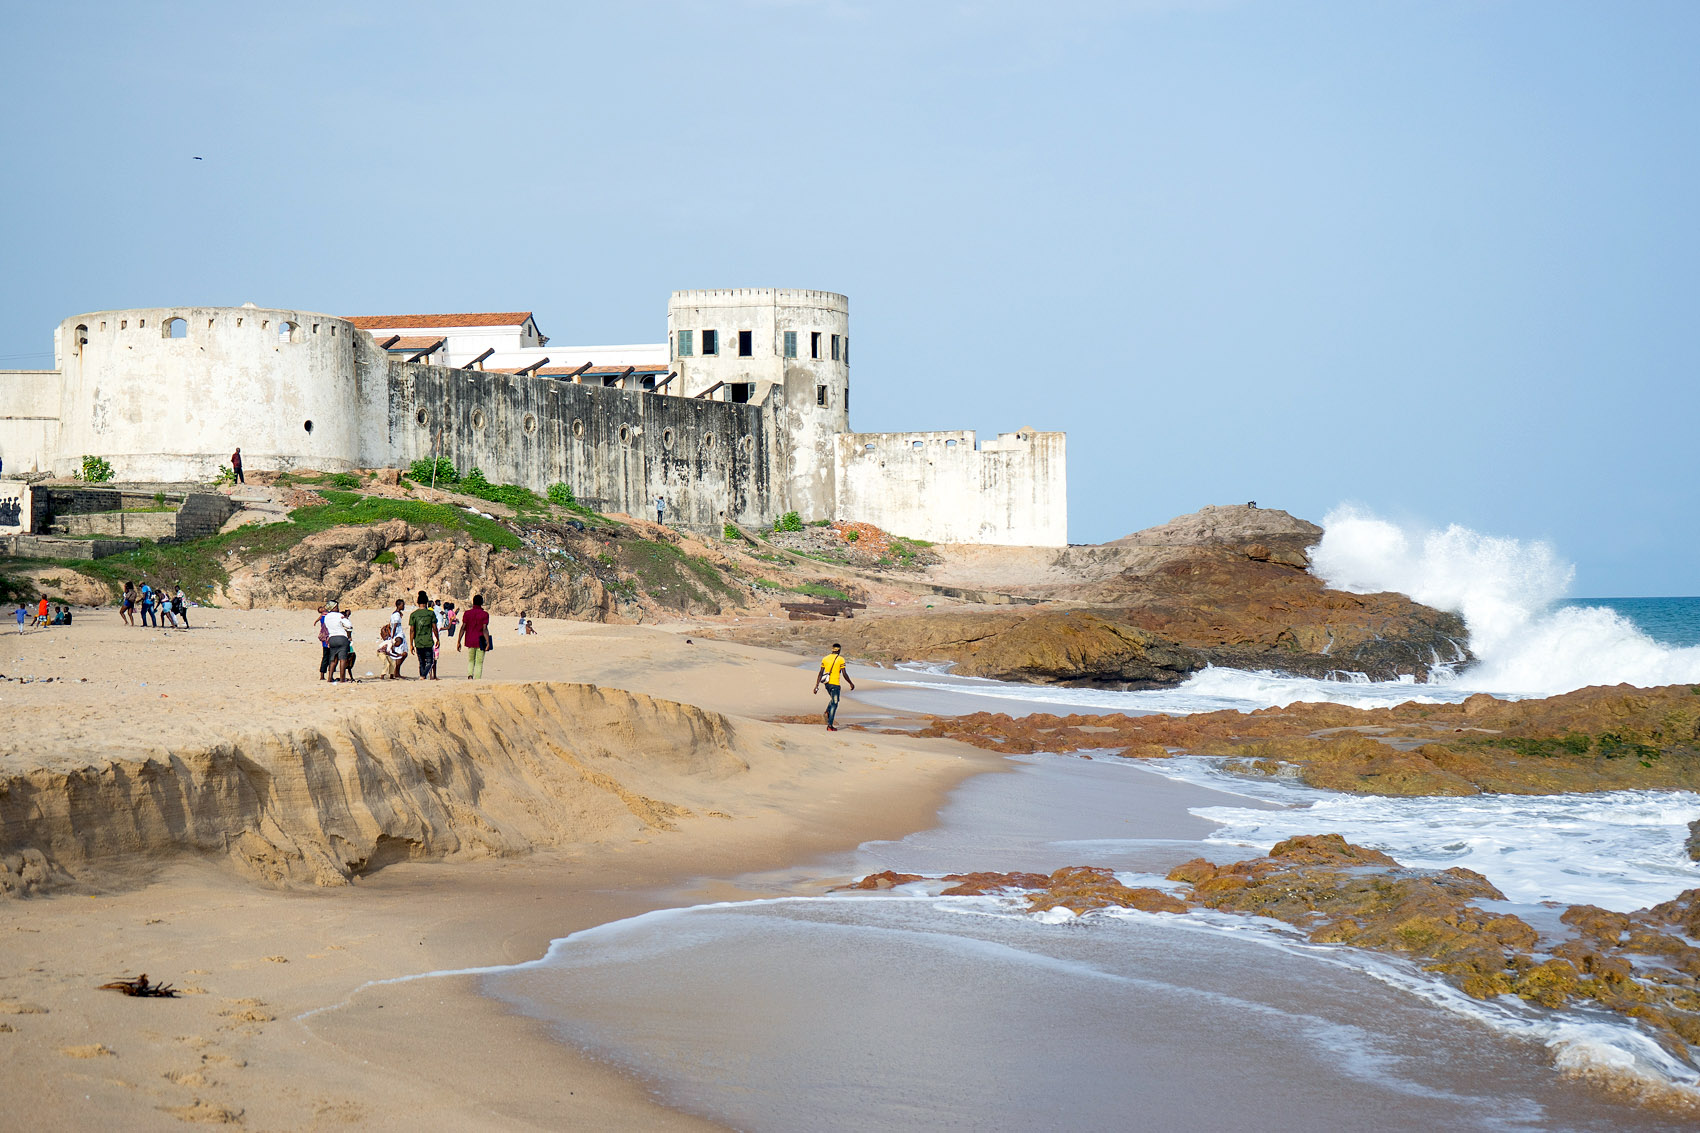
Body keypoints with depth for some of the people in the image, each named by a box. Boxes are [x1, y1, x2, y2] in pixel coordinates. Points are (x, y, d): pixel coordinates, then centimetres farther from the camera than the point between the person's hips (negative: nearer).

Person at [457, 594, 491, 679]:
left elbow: (463, 628, -1)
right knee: (479, 663, 4)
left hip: (470, 641, 3)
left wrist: (458, 641, 2)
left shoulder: (467, 613, 1)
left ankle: (470, 676, -5)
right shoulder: (484, 614, -6)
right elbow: (485, 629, -14)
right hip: (480, 642, -3)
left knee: (470, 660, 19)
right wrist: (488, 642, -14)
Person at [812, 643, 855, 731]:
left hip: (827, 684, 5)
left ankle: (827, 712, 3)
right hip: (835, 684, -5)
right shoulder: (840, 659, -6)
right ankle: (830, 725, -5)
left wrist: (817, 685, 4)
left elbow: (820, 673, 4)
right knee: (834, 704, -1)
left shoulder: (825, 658, 7)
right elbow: (844, 674, -8)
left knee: (833, 699, 28)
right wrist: (851, 683, 6)